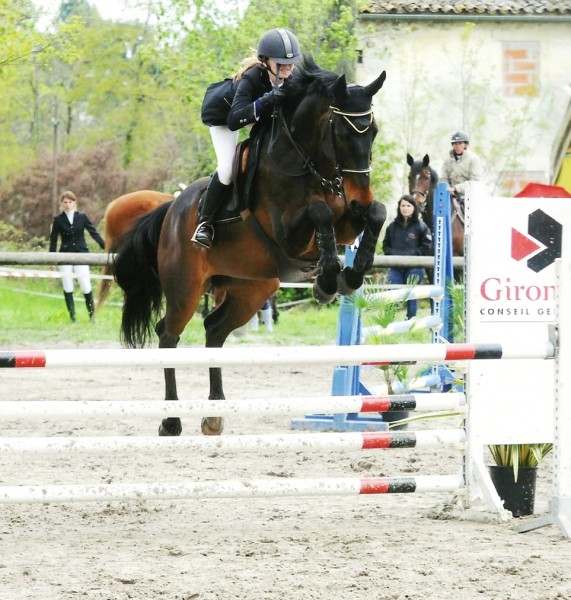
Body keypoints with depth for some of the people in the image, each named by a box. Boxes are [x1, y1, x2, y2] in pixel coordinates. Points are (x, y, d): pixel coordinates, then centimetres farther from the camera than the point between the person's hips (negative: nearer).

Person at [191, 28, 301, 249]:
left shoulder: (292, 79, -27)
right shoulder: (251, 79, -42)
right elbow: (234, 121, -51)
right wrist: (265, 101, -62)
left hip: (259, 112, 7)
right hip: (221, 112, -7)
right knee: (227, 168, -19)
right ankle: (205, 222, -3)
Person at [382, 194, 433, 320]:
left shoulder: (421, 226, -2)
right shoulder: (393, 226, 8)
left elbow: (426, 247, -3)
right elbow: (386, 245, 13)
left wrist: (412, 255, -12)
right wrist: (392, 254, -5)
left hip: (414, 268, -2)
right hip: (395, 268, 2)